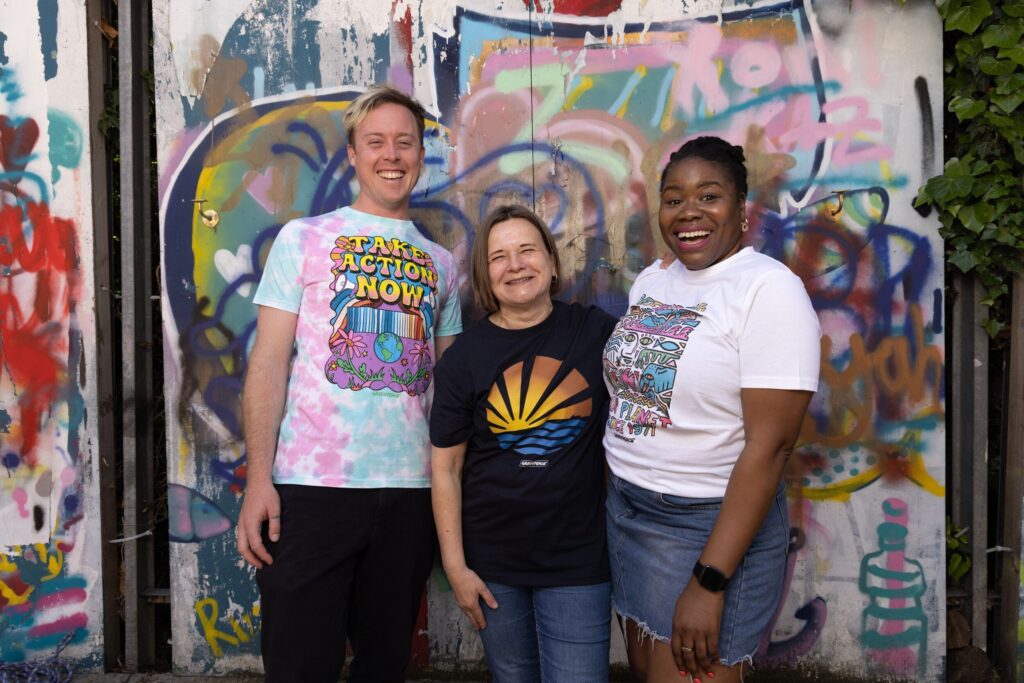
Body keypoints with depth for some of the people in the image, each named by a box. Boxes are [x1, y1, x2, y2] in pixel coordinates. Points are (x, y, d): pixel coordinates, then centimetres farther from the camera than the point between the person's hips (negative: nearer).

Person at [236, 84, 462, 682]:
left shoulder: (441, 263, 12)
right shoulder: (305, 238, 3)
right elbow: (269, 362, -2)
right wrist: (259, 480, -10)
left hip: (412, 491, 4)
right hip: (311, 486, -3)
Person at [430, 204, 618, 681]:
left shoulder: (596, 331, -4)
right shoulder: (463, 358, -5)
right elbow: (446, 469, -2)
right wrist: (455, 566, -4)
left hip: (578, 560, 0)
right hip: (493, 562, 1)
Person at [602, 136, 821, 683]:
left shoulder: (770, 289, -16)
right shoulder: (650, 280, 6)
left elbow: (770, 445, -21)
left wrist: (710, 582, -22)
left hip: (710, 525, -7)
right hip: (624, 510, 7)